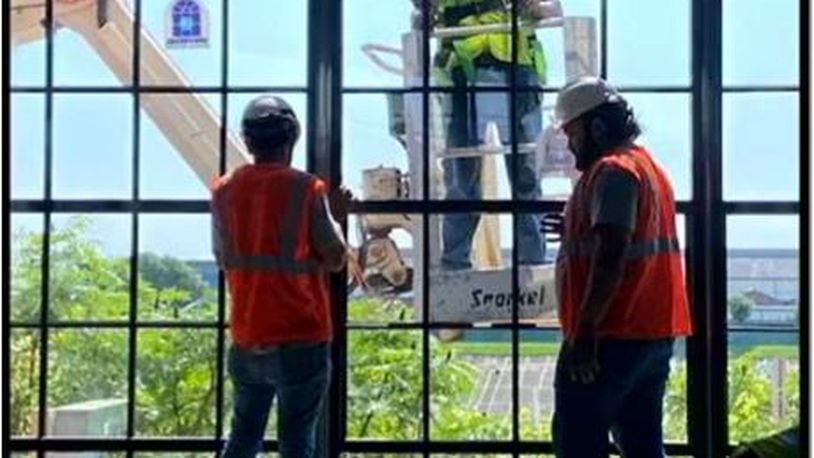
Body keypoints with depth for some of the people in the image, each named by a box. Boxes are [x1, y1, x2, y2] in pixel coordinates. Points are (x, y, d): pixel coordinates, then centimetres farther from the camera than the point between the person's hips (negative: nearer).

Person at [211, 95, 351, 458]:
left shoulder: (224, 190, 3)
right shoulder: (304, 188, -10)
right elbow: (335, 258, -5)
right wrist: (335, 216, 11)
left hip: (246, 341, 5)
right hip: (301, 340, -4)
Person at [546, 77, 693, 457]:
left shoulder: (612, 171, -11)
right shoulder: (648, 165, 19)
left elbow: (611, 258, -21)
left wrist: (585, 330, -23)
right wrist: (576, 231, 18)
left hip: (613, 335, -10)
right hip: (655, 333, 10)